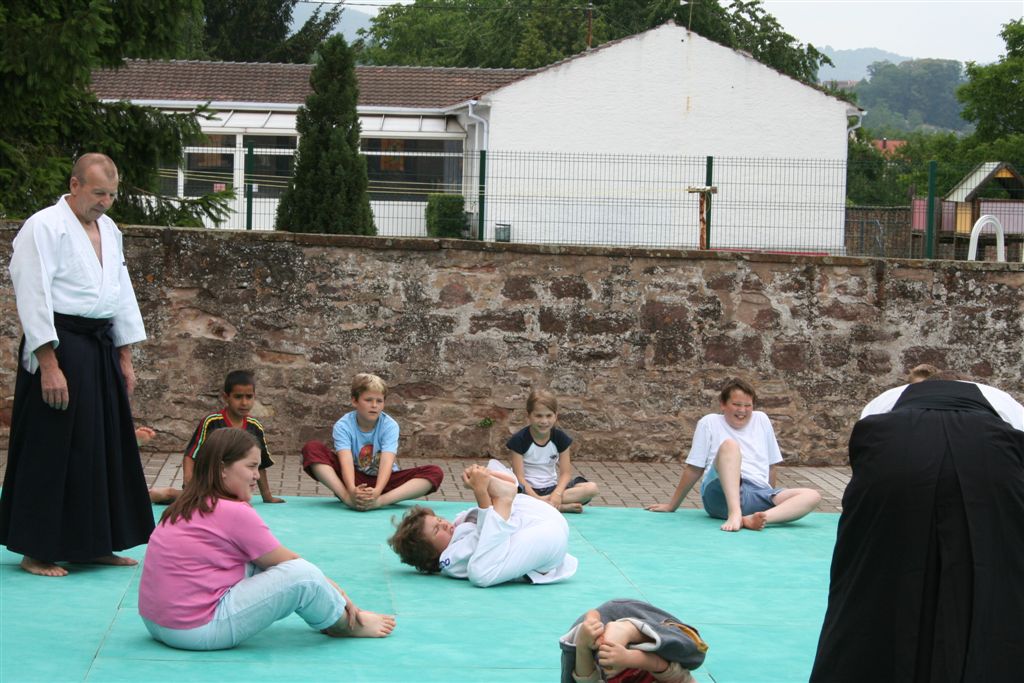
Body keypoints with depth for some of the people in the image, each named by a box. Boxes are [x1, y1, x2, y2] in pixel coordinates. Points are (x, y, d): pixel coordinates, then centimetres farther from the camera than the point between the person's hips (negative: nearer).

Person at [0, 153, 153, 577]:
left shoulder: (109, 231, 14)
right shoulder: (44, 228, -11)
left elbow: (122, 293, 20)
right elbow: (34, 300, -16)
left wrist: (125, 358, 15)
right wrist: (49, 366, -21)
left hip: (100, 350, 8)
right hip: (59, 349, -8)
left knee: (105, 446, 11)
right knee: (51, 451, -4)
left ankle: (95, 545, 23)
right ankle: (36, 551, 5)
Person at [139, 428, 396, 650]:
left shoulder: (190, 506, 13)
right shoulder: (234, 512, -15)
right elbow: (290, 562, -4)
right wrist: (340, 593, 9)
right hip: (198, 630, -10)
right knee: (302, 575, -11)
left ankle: (333, 613, 17)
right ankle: (349, 624, 14)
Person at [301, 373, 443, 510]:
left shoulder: (390, 426, -11)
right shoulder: (343, 426, -13)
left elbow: (387, 462, -25)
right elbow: (346, 461, -28)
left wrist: (377, 491, -45)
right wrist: (352, 490, -48)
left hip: (382, 481, 1)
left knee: (435, 473, -24)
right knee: (311, 448, -23)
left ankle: (379, 501, -40)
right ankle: (347, 498, -38)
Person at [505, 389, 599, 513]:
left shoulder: (560, 438, 0)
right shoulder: (519, 439, -9)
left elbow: (566, 473, -2)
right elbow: (519, 476, -14)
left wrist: (557, 493, -23)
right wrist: (536, 498, -29)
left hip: (552, 487, 3)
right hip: (528, 489, -3)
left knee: (592, 488, -18)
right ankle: (563, 507, -32)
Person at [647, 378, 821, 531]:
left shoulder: (761, 420, 18)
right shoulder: (709, 423, 8)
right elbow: (694, 469, 10)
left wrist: (771, 499, 24)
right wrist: (672, 506, 10)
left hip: (760, 495, 4)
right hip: (722, 493, -4)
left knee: (812, 496, -21)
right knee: (729, 445, -30)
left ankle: (752, 519, -44)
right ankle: (734, 514, -48)